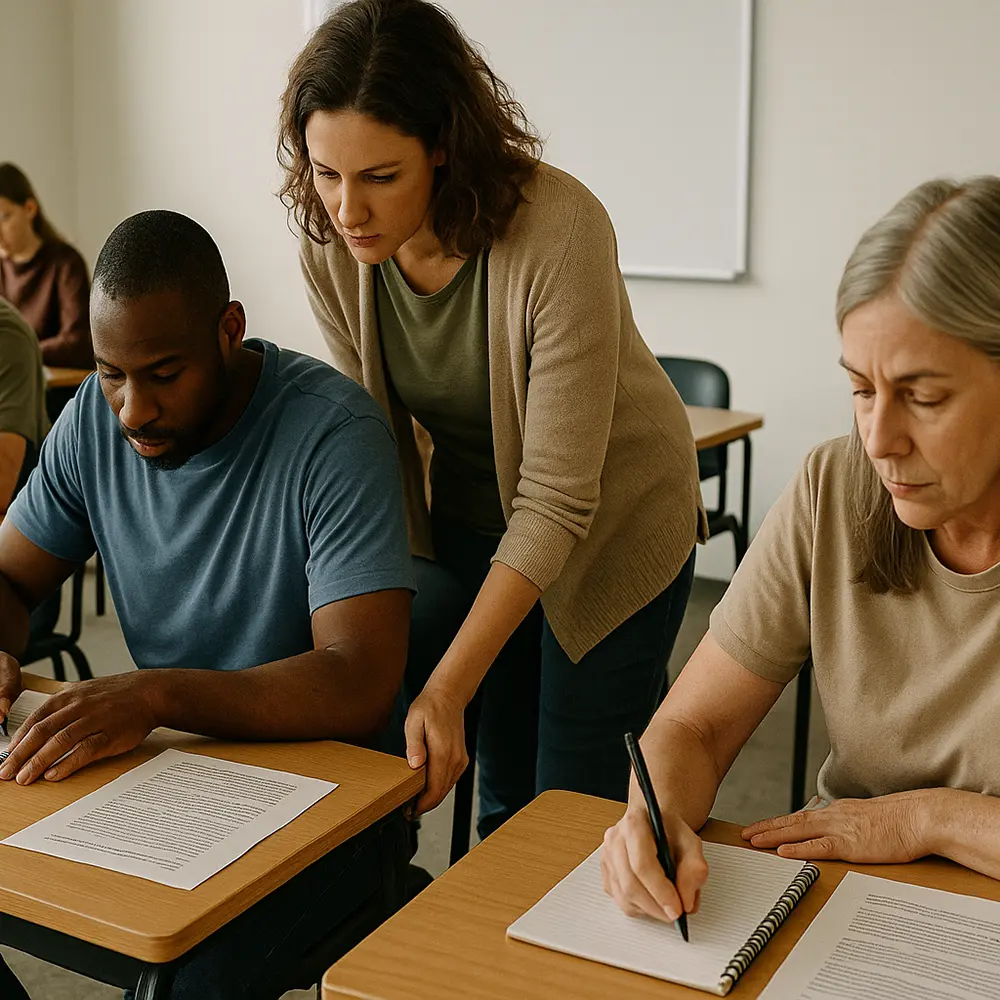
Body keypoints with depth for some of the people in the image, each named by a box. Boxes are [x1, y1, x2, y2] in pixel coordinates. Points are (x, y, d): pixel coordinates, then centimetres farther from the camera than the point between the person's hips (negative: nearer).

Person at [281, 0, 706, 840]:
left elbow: (558, 500, -31)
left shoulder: (559, 229, -33)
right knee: (504, 794, 14)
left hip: (610, 525, -4)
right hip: (468, 518, 4)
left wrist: (446, 692, -33)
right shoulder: (333, 249, -16)